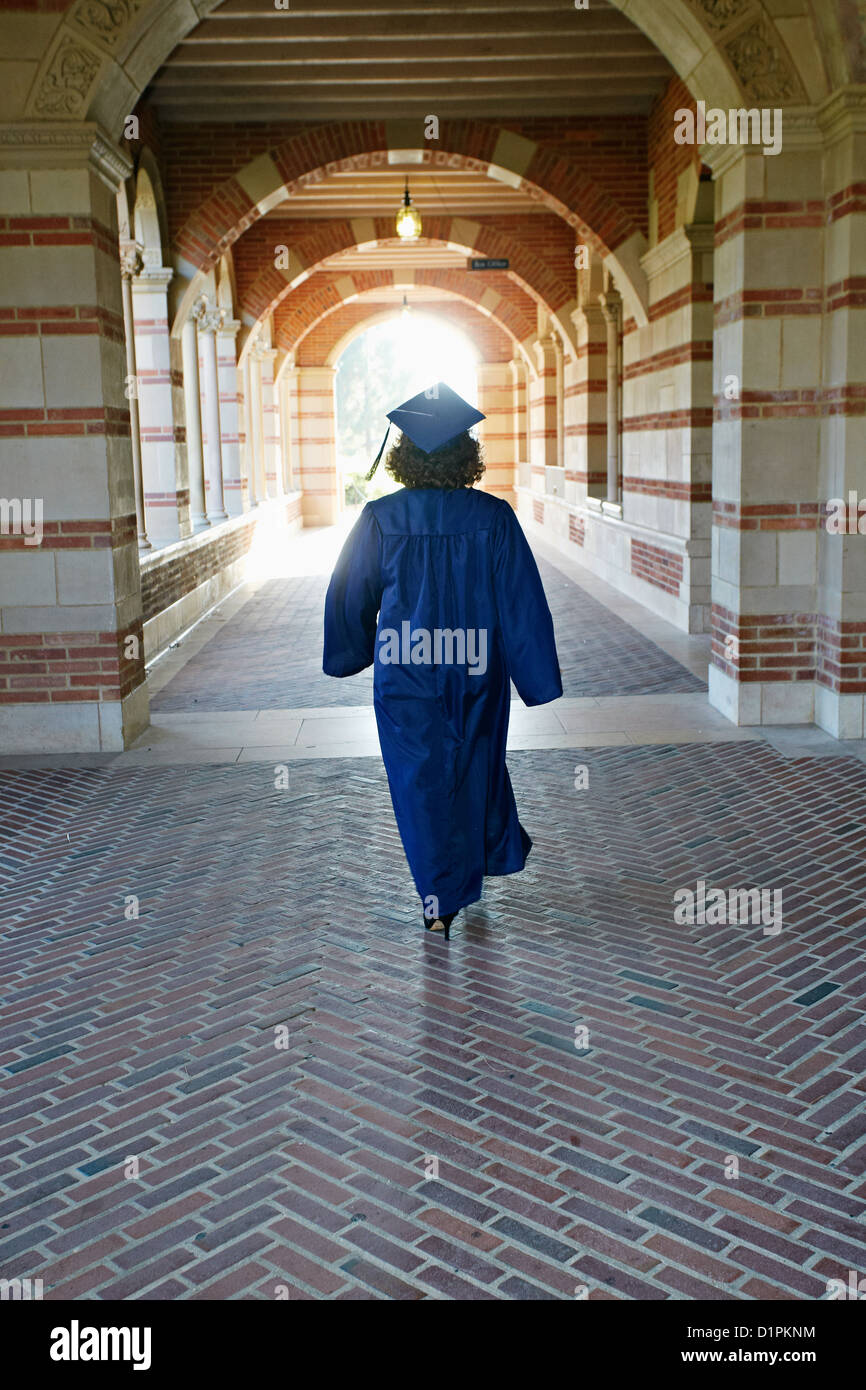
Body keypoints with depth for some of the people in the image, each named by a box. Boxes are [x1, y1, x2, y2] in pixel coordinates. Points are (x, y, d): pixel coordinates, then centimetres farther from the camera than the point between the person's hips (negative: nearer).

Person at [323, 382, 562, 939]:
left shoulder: (380, 518, -11)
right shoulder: (494, 517, -12)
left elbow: (350, 595, 1)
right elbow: (523, 601, -9)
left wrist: (350, 654, 18)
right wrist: (537, 676, -1)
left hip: (405, 671, -1)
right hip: (476, 669, 2)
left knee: (420, 777, 9)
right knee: (476, 761, 24)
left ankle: (441, 899, 12)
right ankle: (494, 852, 47)